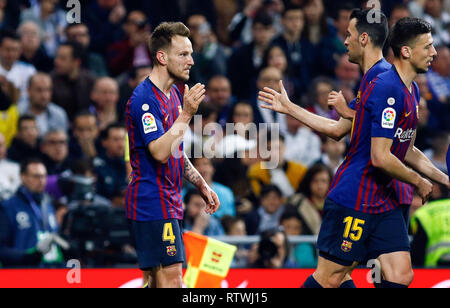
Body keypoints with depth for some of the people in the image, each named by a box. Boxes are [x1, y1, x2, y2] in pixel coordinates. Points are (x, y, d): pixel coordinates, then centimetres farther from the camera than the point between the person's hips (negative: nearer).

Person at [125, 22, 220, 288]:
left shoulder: (174, 94, 16)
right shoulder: (144, 99, -15)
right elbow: (160, 152, -25)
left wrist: (202, 186, 20)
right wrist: (186, 114, -25)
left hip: (169, 203, 10)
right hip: (153, 203, -10)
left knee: (157, 281, 8)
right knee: (171, 279, -14)